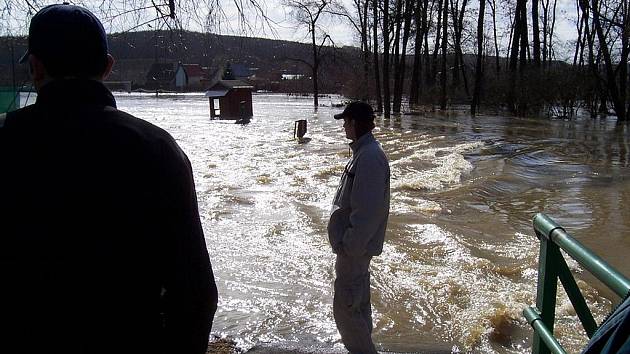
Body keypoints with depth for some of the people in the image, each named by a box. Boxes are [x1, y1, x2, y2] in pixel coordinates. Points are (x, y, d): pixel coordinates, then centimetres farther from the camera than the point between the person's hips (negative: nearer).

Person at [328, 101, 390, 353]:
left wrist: (349, 247, -21)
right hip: (356, 244, 10)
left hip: (355, 247, -10)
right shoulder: (364, 152, 9)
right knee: (359, 303, 21)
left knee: (345, 308, -2)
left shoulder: (370, 157, -24)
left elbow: (367, 212, -27)